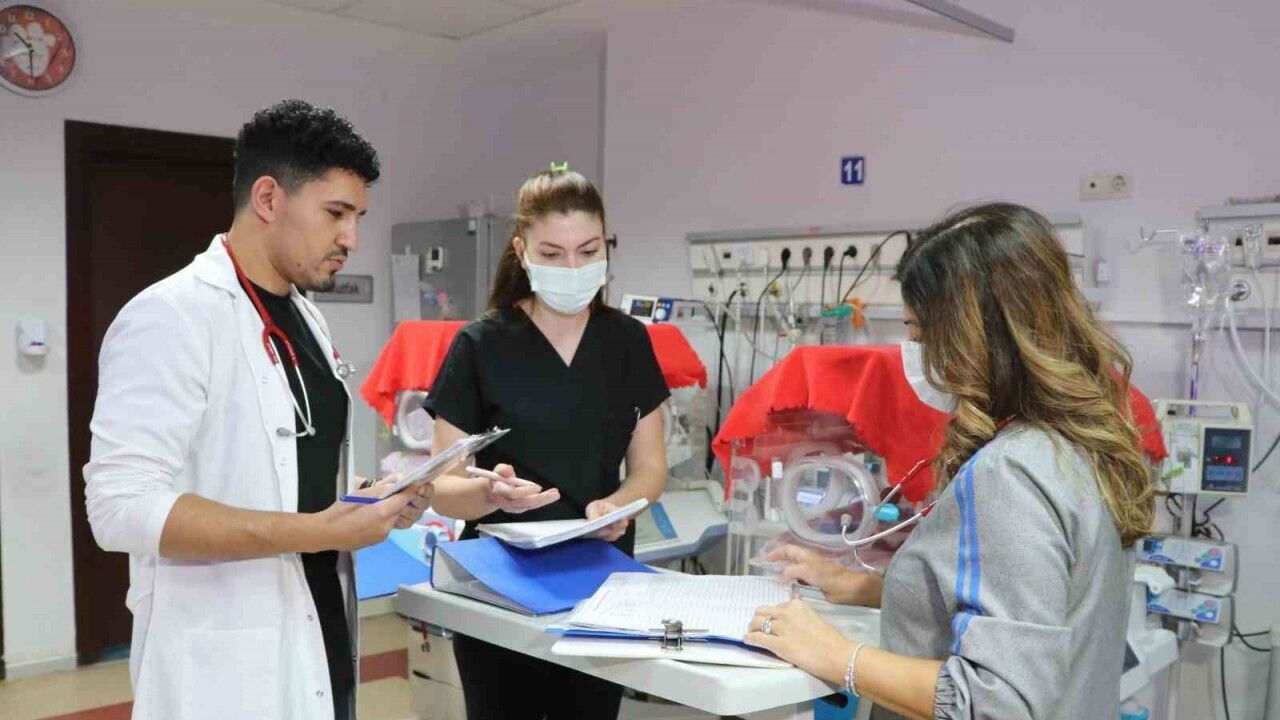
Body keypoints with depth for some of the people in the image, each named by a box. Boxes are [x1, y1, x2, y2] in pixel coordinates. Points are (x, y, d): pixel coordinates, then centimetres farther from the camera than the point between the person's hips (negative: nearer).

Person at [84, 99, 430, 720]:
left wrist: (371, 497, 0)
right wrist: (316, 532, -26)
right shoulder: (171, 316, -16)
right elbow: (121, 506, -23)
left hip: (318, 630, 8)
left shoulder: (305, 318, 11)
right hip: (225, 659, -8)